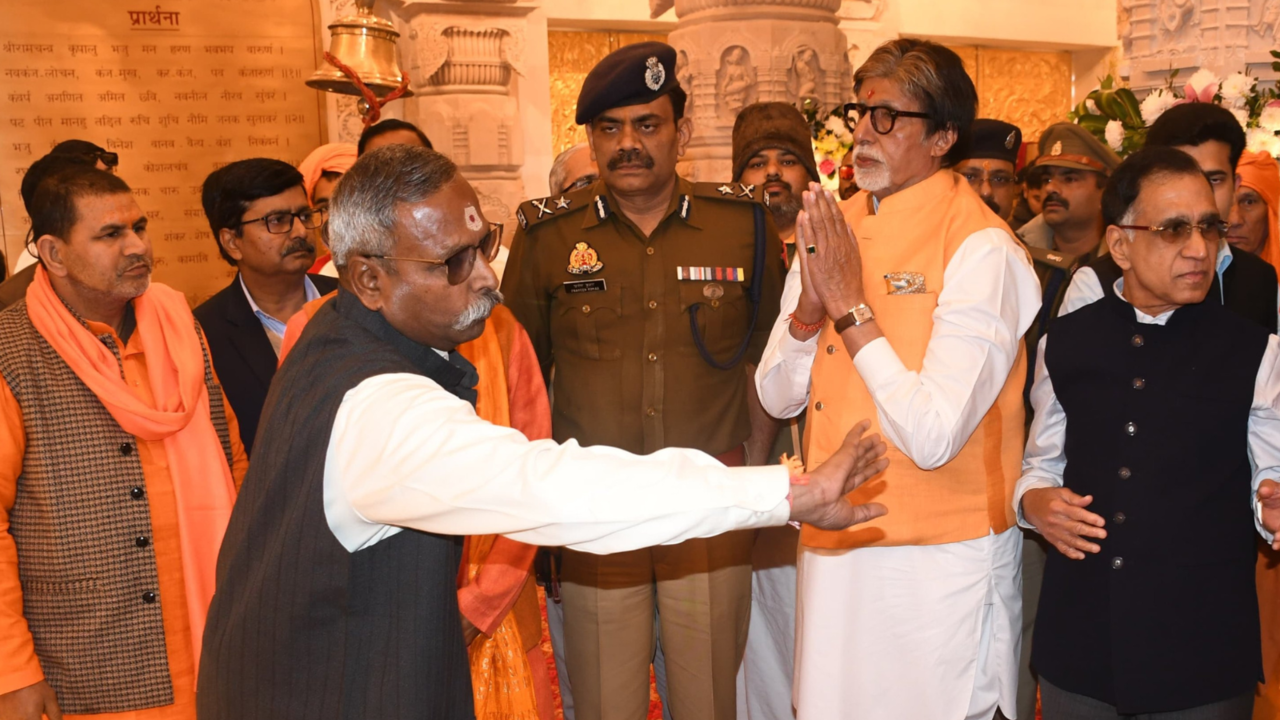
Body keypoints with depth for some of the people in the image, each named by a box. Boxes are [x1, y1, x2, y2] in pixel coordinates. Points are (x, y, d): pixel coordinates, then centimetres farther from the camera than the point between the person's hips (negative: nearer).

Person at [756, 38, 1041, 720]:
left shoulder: (981, 249, -16)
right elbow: (777, 396, 4)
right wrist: (810, 307, -14)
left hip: (939, 560, -6)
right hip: (833, 543, 6)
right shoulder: (835, 225, 5)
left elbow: (934, 437, -24)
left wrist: (853, 307, -20)